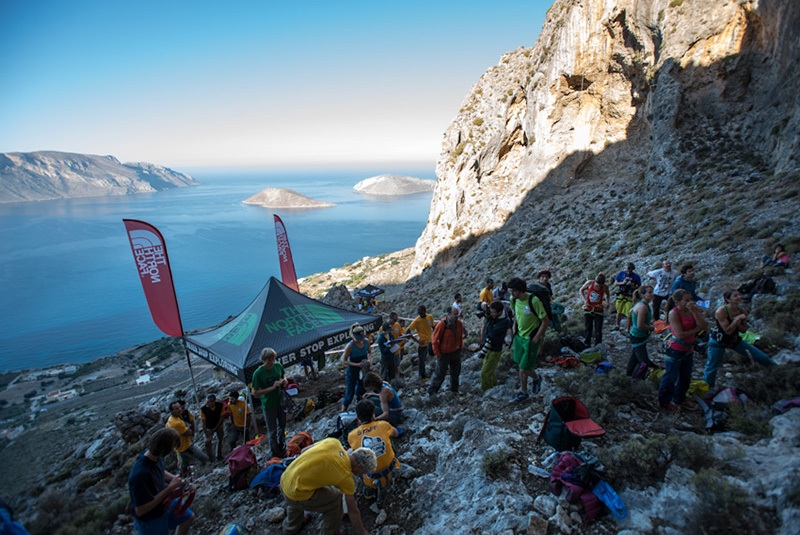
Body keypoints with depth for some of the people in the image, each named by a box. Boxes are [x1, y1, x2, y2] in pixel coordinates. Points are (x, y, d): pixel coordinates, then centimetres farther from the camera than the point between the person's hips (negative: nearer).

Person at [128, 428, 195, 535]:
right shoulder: (141, 474, -41)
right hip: (150, 518, -7)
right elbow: (140, 510, -34)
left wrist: (176, 479, -10)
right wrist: (170, 488, -31)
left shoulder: (156, 456, -16)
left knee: (189, 517, 23)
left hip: (164, 502, 7)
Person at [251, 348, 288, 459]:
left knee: (282, 426, 24)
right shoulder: (258, 373, -23)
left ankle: (282, 448, 48)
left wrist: (284, 380, -12)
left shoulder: (278, 365, -10)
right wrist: (272, 387, -29)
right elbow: (255, 393, -20)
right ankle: (276, 454, 33)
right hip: (269, 405, -5)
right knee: (272, 431, 11)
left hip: (281, 402, 5)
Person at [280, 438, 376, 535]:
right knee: (335, 498, 9)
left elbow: (304, 450, 10)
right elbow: (353, 511, -1)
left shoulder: (333, 442, -2)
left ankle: (291, 526, 60)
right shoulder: (346, 477, -13)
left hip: (284, 480, 7)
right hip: (296, 495, -7)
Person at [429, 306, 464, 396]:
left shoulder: (459, 323, -8)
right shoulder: (441, 324, -25)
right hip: (444, 354, -5)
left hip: (456, 352, 6)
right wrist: (438, 354, -13)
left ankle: (454, 390, 40)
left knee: (456, 372, 19)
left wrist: (460, 348, 10)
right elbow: (435, 340, -17)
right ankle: (432, 391, 24)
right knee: (440, 374, 5)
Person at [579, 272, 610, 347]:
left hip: (598, 311, 0)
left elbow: (608, 294, 11)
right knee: (587, 329, 7)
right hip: (588, 310, 0)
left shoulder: (605, 287, -11)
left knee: (598, 331, 2)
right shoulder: (589, 283, -13)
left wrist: (607, 302, -7)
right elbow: (581, 290, 3)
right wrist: (584, 300, -10)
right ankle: (587, 345, 22)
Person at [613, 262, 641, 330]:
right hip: (621, 296, 2)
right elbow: (615, 283, 2)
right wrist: (622, 283, -16)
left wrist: (633, 286, -18)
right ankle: (617, 326, 34)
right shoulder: (621, 273, 0)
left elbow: (639, 286, 2)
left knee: (629, 314, -3)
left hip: (630, 297, -2)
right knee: (619, 312, 15)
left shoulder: (636, 276, -4)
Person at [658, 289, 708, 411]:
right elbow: (680, 335, -24)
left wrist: (694, 312, -24)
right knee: (671, 377, 8)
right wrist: (696, 329, -12)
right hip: (675, 350, -6)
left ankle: (680, 399, 42)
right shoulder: (674, 313, -21)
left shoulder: (694, 309, -5)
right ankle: (664, 401, 27)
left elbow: (704, 326, -15)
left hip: (688, 349, 7)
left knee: (685, 376, 22)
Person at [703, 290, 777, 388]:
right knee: (711, 368, 1)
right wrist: (737, 319, -26)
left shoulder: (742, 311, -7)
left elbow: (744, 330, -1)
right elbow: (728, 331, -26)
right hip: (718, 342, -6)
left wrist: (737, 322, -19)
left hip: (735, 341, 6)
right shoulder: (721, 311, -25)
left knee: (762, 357, 11)